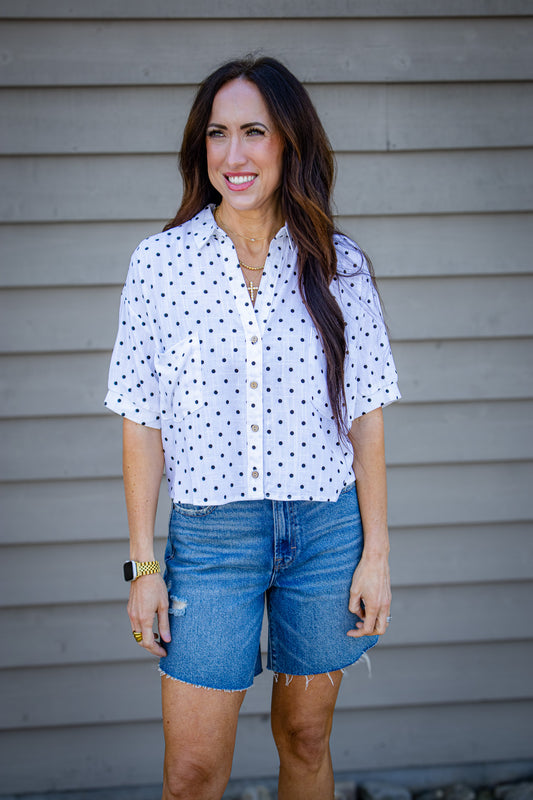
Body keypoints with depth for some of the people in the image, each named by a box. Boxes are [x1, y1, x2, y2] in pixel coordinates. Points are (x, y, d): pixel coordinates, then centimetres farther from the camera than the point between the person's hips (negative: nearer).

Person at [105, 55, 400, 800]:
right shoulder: (159, 262, -4)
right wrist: (143, 565, -2)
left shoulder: (340, 265, -2)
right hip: (209, 537, -1)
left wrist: (376, 552, 0)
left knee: (306, 739, 15)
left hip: (327, 531, 1)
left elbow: (365, 416, 2)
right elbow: (143, 422, -1)